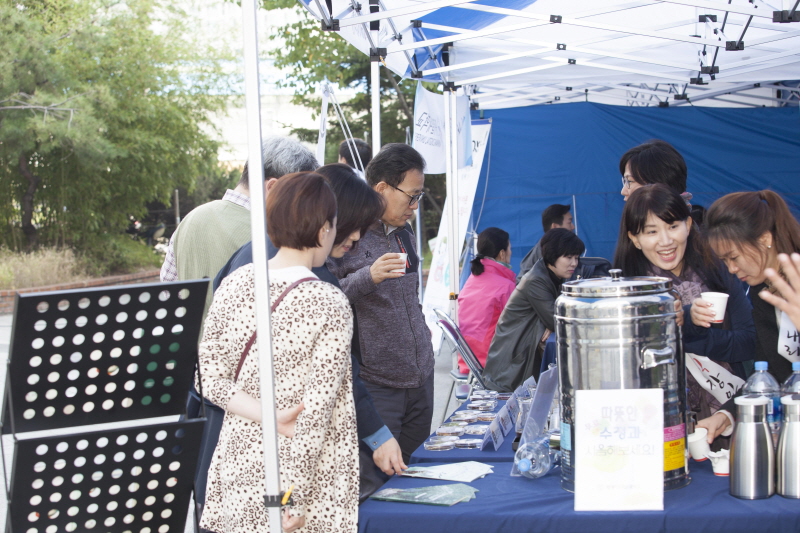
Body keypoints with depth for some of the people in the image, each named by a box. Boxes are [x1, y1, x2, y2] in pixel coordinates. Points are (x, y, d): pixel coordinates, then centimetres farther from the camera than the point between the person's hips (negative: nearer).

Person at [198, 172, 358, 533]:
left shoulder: (234, 284, -1)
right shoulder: (330, 305, -14)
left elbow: (214, 380, -1)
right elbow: (315, 412, -16)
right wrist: (294, 498, -15)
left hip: (239, 464, 5)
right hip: (303, 471, -4)